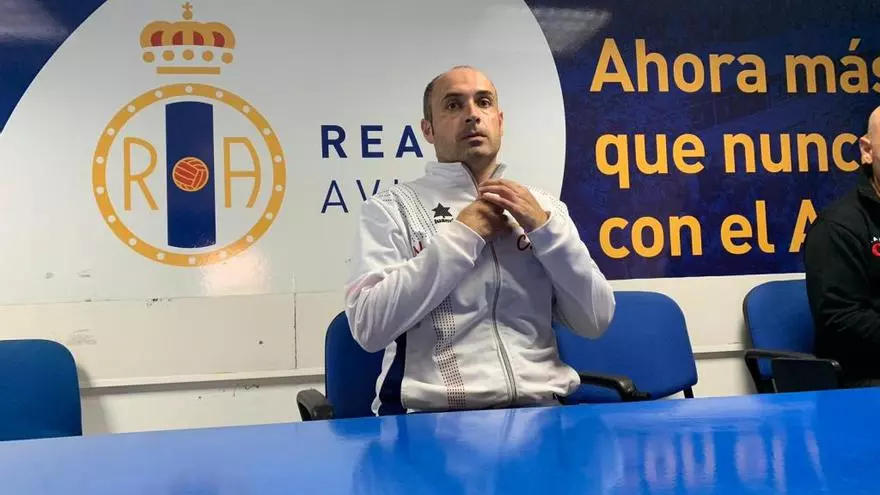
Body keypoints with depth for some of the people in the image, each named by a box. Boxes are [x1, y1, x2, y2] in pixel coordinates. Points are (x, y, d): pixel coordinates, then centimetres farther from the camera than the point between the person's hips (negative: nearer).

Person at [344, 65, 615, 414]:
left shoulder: (542, 206, 13)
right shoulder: (391, 207, 2)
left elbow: (595, 320, 8)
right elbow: (369, 326, -10)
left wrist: (545, 227, -3)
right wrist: (462, 235, -9)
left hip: (539, 410, 3)